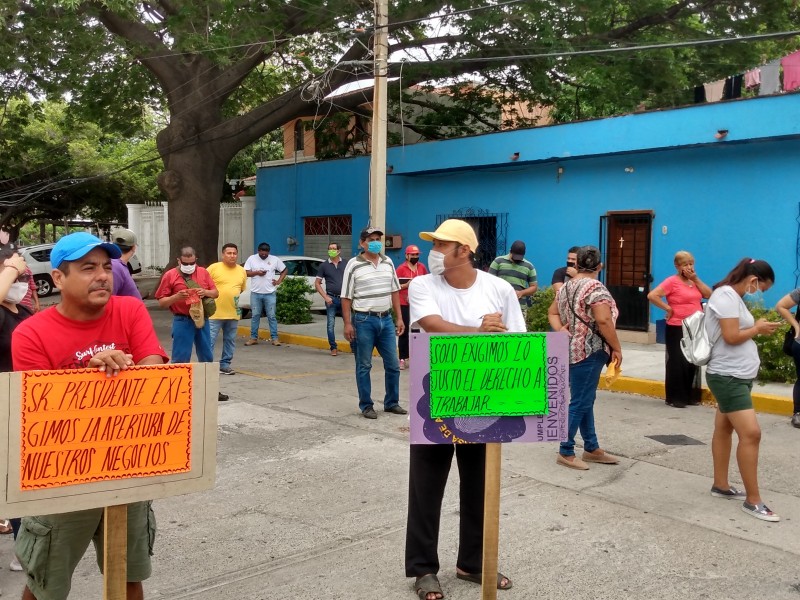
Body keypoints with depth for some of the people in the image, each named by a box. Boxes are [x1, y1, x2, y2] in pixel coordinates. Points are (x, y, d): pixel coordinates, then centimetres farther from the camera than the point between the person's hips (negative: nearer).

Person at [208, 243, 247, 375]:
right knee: (209, 341, -3)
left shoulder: (242, 271, 9)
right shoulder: (213, 268, -5)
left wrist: (233, 297, 11)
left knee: (230, 341, 11)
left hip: (233, 313, 5)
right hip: (215, 313, -5)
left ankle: (225, 364, 22)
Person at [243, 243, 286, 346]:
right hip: (255, 293, 1)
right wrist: (257, 272, -15)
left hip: (270, 293, -1)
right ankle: (253, 338, 15)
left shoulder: (275, 259, 3)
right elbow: (246, 272, -1)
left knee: (271, 316, 1)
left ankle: (274, 338, 5)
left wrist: (279, 281, 0)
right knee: (255, 316, 7)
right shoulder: (252, 259, 3)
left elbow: (284, 270, 12)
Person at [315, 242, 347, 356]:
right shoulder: (324, 265, 4)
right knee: (331, 324, 2)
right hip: (331, 298, 0)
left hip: (344, 298, 0)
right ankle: (333, 348, 12)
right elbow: (317, 283, 5)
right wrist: (325, 297, -5)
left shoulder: (346, 264, 5)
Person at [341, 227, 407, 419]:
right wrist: (347, 324, -11)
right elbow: (346, 297, -6)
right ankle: (366, 406, 15)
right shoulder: (354, 265, -6)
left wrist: (399, 318, 9)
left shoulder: (388, 262, 9)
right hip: (364, 320, -5)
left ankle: (391, 403, 24)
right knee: (364, 366, 5)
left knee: (393, 365, 9)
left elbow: (394, 291, 14)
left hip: (386, 319, 5)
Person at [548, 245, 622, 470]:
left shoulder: (566, 287, 12)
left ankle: (592, 449, 24)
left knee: (586, 400, 15)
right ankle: (566, 452, 3)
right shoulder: (595, 287, -14)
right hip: (589, 351, -9)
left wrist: (560, 330, -2)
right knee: (580, 402, -3)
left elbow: (552, 313, 15)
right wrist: (617, 348, -13)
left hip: (573, 349, 9)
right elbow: (604, 321, -22)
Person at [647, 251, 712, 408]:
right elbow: (652, 296, -19)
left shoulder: (694, 281, 14)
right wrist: (668, 308, -15)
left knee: (692, 362, 12)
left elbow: (709, 295, 2)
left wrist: (696, 279, -2)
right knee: (677, 362, -4)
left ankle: (687, 395, 22)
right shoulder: (672, 281, -9)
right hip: (677, 328, -7)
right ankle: (674, 397, 4)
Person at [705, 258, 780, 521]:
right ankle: (753, 500, -8)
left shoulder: (733, 296, 15)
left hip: (736, 376, 11)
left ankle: (721, 485, 22)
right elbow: (731, 337, -22)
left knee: (724, 429, 14)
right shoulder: (726, 295, -16)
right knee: (751, 433, -13)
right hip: (727, 377, -11)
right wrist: (758, 329, -9)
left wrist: (757, 328, 6)